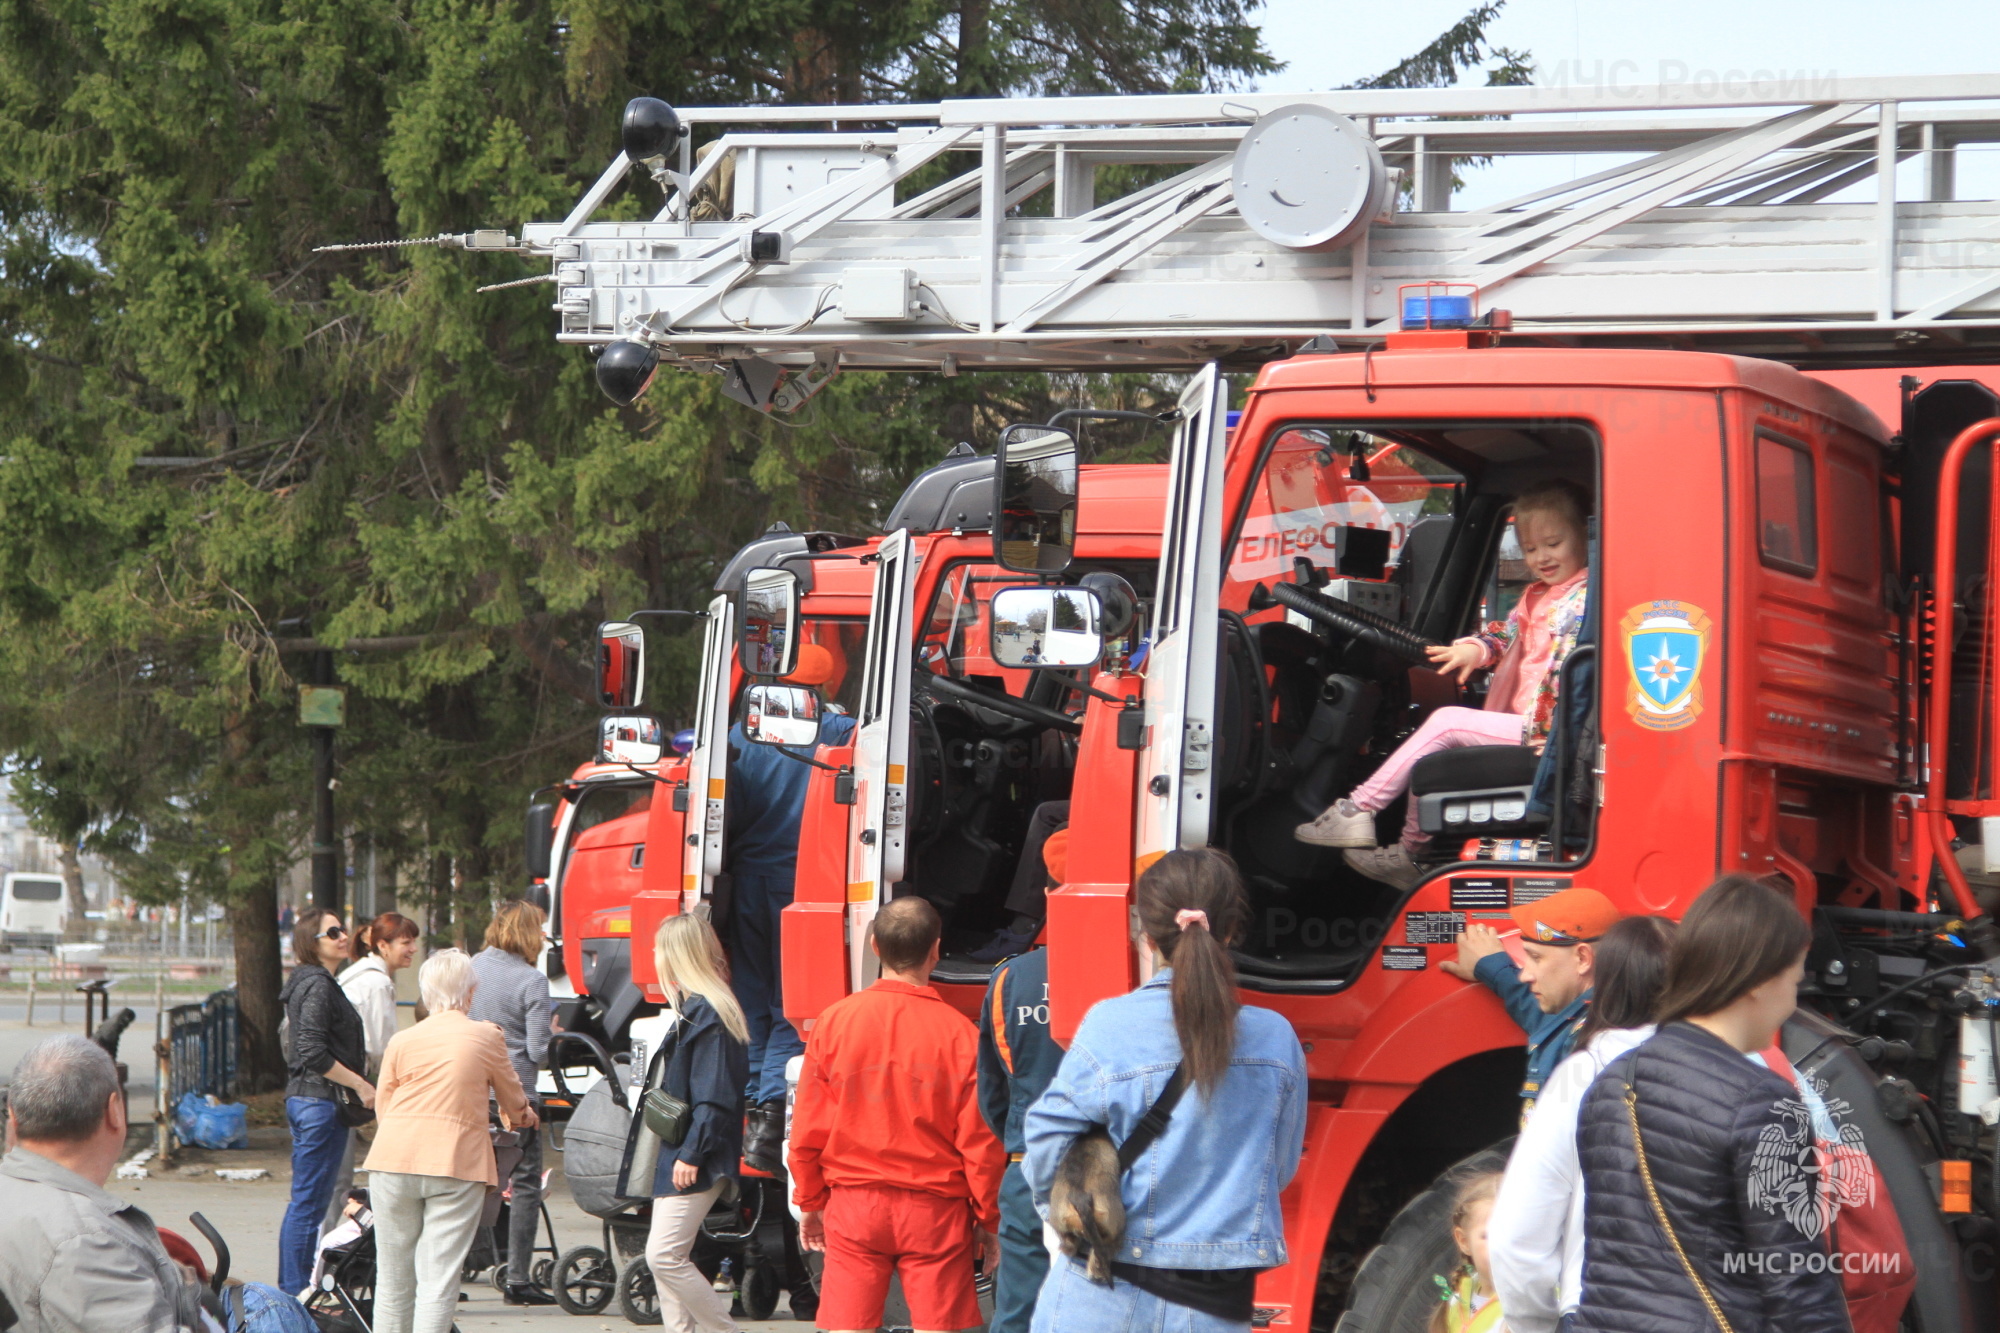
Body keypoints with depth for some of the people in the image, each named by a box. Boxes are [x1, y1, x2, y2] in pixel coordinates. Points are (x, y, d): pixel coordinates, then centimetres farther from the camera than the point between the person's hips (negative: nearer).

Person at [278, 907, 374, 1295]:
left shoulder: (316, 982, 17)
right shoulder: (317, 985, -14)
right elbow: (314, 1054, -22)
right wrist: (360, 1085, -16)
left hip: (305, 1099, 11)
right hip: (320, 1101, -11)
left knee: (307, 1201, 13)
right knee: (309, 1201, -7)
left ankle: (293, 1291, 18)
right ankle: (295, 1295, -5)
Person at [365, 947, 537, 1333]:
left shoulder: (402, 1041, 5)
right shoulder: (487, 1037, 1)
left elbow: (383, 1107, 14)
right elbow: (515, 1103, 15)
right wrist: (522, 1115, 39)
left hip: (395, 1159, 2)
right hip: (458, 1162, -2)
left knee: (393, 1277, 11)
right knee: (438, 1279, -3)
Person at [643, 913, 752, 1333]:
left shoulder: (707, 1014, -16)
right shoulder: (693, 1008, 16)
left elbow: (714, 1098, -21)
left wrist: (692, 1154, -22)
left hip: (693, 1162, -11)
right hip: (676, 1155, 11)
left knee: (664, 1256, -12)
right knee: (663, 1257, 10)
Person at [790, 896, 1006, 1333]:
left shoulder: (835, 1021, -3)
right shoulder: (960, 1034, -9)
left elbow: (808, 1129, 2)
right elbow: (981, 1141, -6)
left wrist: (810, 1202, 15)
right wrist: (989, 1220, 6)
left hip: (853, 1203, 2)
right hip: (936, 1210, -2)